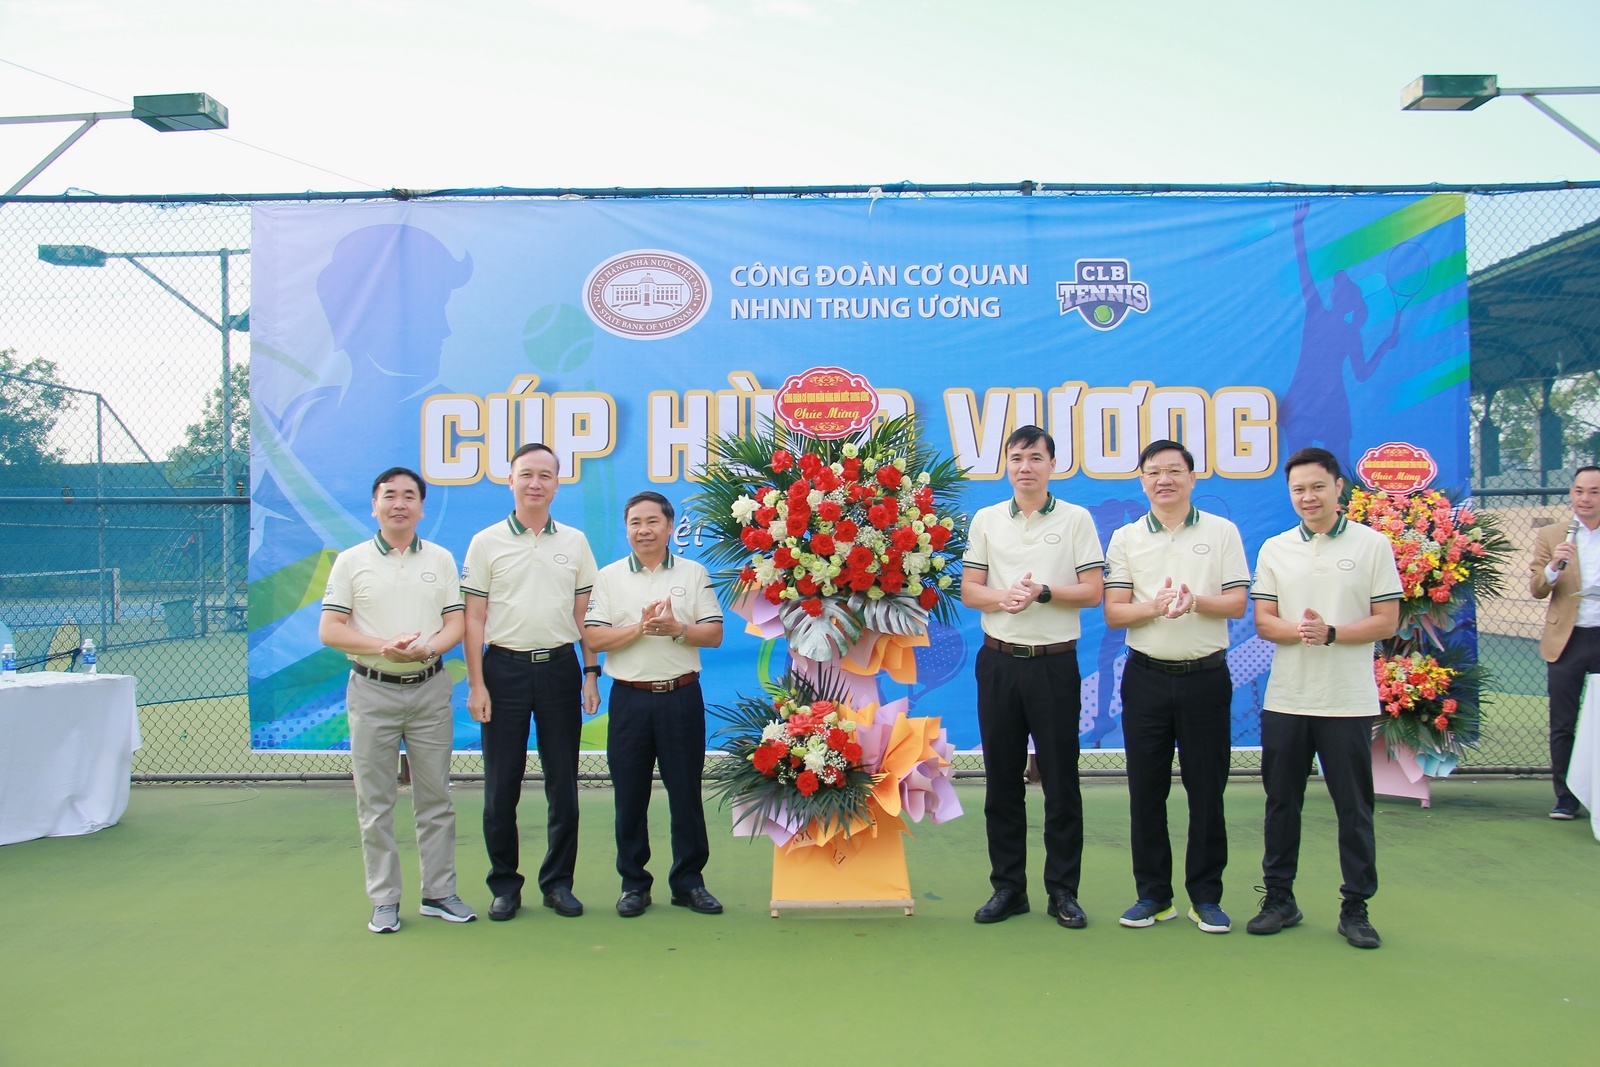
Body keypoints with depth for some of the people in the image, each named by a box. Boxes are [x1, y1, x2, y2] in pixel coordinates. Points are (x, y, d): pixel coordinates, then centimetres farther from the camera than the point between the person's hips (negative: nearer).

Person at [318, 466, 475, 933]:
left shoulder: (441, 559, 7)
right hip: (372, 690, -1)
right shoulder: (351, 561, 2)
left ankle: (439, 892, 17)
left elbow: (456, 623, 3)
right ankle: (384, 900, 13)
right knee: (375, 802, 4)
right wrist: (382, 646, -18)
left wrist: (427, 648, -17)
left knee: (436, 797, 7)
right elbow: (329, 630, -3)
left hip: (430, 688, 2)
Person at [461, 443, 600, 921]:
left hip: (560, 667, 2)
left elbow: (584, 614, 10)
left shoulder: (574, 541, 8)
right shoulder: (487, 542, 2)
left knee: (563, 783, 6)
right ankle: (504, 885, 17)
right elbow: (474, 619, 0)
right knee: (501, 784, 4)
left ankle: (558, 882, 18)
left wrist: (591, 673, 4)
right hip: (505, 668, -1)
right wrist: (476, 684, -6)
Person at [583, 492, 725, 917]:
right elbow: (593, 638, -3)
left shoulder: (694, 573, 7)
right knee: (630, 795, 5)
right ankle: (633, 883, 17)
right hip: (630, 698, 0)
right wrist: (641, 628, -14)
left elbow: (714, 634, 1)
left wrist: (676, 628, -15)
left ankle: (689, 881, 16)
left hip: (682, 696, 0)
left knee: (686, 793, 5)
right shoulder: (609, 577, 6)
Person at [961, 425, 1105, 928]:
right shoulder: (986, 520, 9)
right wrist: (1004, 597, -13)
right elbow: (969, 590, 6)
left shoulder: (1076, 519, 2)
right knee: (1002, 778, 7)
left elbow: (1092, 591, -2)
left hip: (1054, 662, -2)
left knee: (1060, 781, 2)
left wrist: (1042, 592, -17)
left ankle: (1063, 890, 12)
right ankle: (1008, 886, 17)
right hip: (999, 661, 3)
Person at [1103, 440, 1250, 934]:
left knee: (1207, 789, 3)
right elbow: (1113, 612, 1)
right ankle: (1153, 894, 16)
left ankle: (1205, 896, 15)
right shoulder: (1125, 538, 7)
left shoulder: (1222, 532, 5)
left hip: (1206, 675, -1)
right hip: (1147, 676, 1)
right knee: (1146, 788, 4)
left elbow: (1237, 603, 0)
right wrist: (1153, 606, -18)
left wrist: (1196, 601, -20)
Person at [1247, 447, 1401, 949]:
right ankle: (1279, 898, 21)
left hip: (1349, 700, -3)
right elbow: (1263, 622, 4)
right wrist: (1298, 631, -17)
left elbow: (1387, 622, -4)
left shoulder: (1373, 545, 0)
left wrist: (1331, 633, -19)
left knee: (1354, 808, 4)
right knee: (1281, 802, 9)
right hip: (1285, 699, 3)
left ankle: (1355, 908, 15)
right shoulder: (1274, 549, 8)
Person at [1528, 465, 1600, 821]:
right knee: (1563, 725, 4)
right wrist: (1553, 567, -21)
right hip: (1567, 641, 0)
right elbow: (1536, 590, -2)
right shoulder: (1550, 536, 5)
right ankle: (1565, 798, 12)